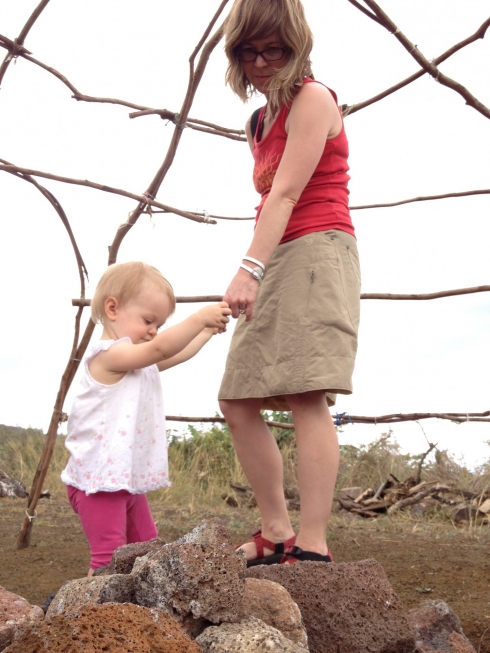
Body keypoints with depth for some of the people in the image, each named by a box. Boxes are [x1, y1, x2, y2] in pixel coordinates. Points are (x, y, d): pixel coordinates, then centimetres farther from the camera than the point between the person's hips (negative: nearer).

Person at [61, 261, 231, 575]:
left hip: (130, 478, 11)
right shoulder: (109, 354, -19)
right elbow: (160, 349, -32)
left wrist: (208, 330, 21)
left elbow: (176, 355, 26)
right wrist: (199, 317, -33)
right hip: (99, 479, -11)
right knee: (110, 556, -12)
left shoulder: (138, 359, 14)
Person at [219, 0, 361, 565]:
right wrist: (255, 274, 8)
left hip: (316, 253, -9)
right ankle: (276, 533, 10)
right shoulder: (258, 124, 23)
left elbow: (286, 194, -15)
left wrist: (249, 268, -25)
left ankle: (313, 547, -20)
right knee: (238, 404, 4)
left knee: (306, 399, -19)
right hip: (275, 265, 9)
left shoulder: (312, 99, -2)